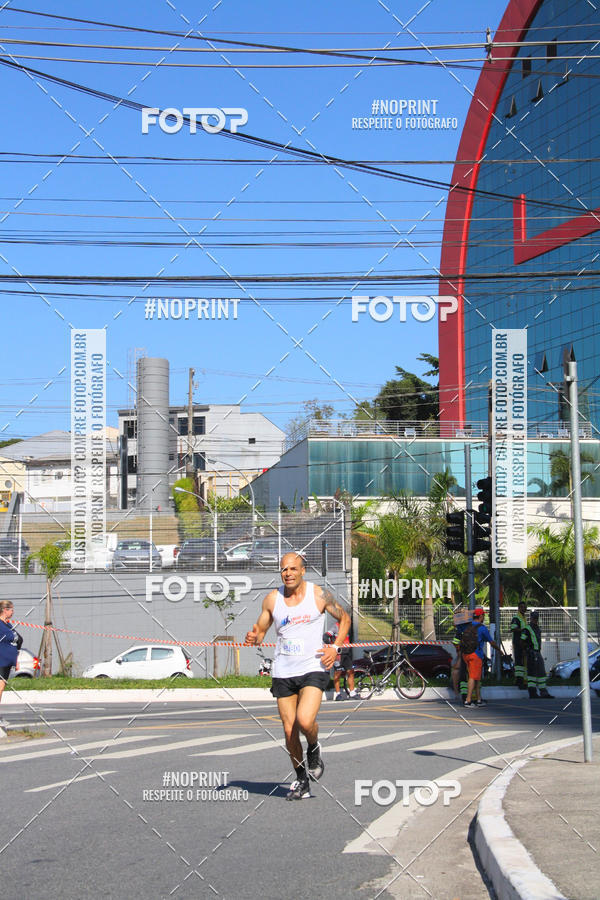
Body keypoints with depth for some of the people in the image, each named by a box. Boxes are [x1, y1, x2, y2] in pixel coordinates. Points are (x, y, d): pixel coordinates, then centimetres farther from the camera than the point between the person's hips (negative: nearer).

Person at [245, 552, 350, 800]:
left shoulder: (319, 594, -3)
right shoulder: (272, 599, 3)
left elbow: (344, 618, 11)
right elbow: (260, 631, 12)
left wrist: (335, 647, -3)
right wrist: (253, 638, -13)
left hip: (313, 668, -3)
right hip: (283, 672, 3)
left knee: (305, 721, -23)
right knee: (289, 731, 3)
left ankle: (314, 748, 10)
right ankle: (302, 780, 22)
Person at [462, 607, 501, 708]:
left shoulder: (467, 627, 12)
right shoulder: (482, 628, -7)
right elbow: (491, 642, 2)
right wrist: (498, 649, 19)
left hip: (465, 654, 7)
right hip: (475, 654, -7)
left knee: (476, 678, 15)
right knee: (473, 678, -5)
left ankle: (478, 699, 17)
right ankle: (468, 701, -9)